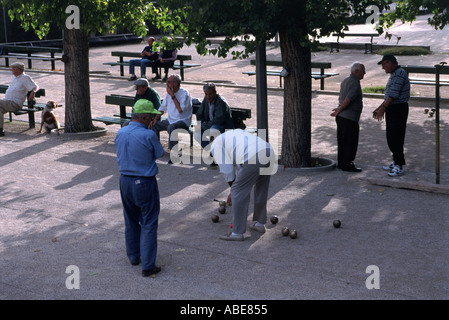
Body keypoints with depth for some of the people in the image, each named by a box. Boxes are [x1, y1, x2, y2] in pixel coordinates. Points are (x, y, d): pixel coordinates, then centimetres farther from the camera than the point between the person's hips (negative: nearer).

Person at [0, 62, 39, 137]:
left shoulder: (25, 78, -2)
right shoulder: (14, 77, 23)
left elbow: (36, 87, -7)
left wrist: (33, 92, -27)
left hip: (15, 103, -7)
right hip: (7, 101, 8)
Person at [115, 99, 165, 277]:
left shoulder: (120, 133, 0)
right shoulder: (148, 135, -20)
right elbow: (159, 154, -5)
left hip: (125, 180, 6)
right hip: (144, 183, -6)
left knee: (131, 221, 21)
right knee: (148, 224, 2)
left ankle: (133, 256, 34)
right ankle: (148, 266, 2)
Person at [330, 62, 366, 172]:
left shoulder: (345, 80, 11)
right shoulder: (355, 84, -18)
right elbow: (348, 100, -25)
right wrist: (339, 110, -13)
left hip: (341, 117, 9)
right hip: (350, 118, -9)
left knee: (342, 141, 15)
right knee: (350, 143, 0)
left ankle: (341, 163, 23)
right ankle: (347, 165, 5)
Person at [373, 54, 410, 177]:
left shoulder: (399, 74, -16)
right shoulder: (394, 74, 17)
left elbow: (393, 94, -22)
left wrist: (383, 108, -19)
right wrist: (379, 108, 20)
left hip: (398, 110, -10)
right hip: (392, 109, 10)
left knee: (395, 138, -10)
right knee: (391, 138, 14)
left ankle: (399, 166, -7)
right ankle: (396, 162, 24)